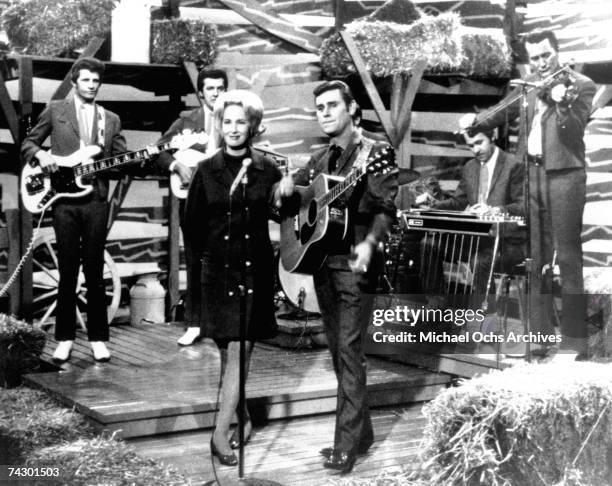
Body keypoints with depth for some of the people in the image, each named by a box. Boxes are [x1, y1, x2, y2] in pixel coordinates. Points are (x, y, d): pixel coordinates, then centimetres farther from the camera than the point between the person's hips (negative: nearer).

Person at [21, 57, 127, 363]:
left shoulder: (111, 119, 15)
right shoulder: (55, 110, 10)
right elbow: (28, 143, 12)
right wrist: (40, 155, -8)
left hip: (96, 200, 1)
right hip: (63, 199, -1)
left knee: (95, 271, 4)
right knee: (67, 271, 2)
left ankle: (98, 337, 12)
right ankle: (64, 337, 13)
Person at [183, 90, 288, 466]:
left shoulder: (268, 170, -1)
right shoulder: (206, 171, 2)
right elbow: (192, 223, 9)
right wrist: (205, 253, 9)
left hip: (255, 270, -2)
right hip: (218, 270, 2)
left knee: (238, 353, -5)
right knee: (229, 352, 10)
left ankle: (221, 433, -2)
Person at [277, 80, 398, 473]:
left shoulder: (373, 153, -6)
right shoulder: (319, 160, 15)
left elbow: (386, 207, -15)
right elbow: (288, 206, 20)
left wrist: (370, 243, -32)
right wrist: (286, 190, -3)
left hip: (352, 264, -7)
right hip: (321, 262, 7)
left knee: (348, 349, -10)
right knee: (339, 350, 12)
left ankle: (347, 446, -6)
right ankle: (361, 432, 24)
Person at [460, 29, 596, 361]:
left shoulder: (581, 85, -2)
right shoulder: (530, 85, 15)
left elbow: (573, 130, -12)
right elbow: (504, 110, 24)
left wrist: (562, 103, -27)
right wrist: (476, 120, 8)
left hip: (564, 175, -6)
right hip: (531, 175, 6)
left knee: (568, 257, -7)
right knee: (536, 259, 11)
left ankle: (574, 341, -4)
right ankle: (541, 333, 21)